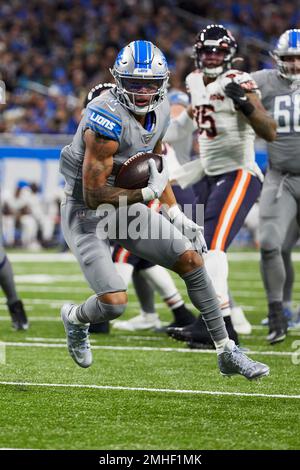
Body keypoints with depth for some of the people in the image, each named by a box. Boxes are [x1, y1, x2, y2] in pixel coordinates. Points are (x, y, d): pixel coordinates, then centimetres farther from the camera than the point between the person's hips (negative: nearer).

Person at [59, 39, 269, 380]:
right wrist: (147, 194, -19)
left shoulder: (159, 111, -1)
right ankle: (74, 318, 20)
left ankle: (227, 353, 10)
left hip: (125, 208, 8)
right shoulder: (108, 120, -28)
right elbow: (94, 194, -26)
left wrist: (176, 215, 9)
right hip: (86, 214, -8)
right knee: (114, 303, -18)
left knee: (191, 259, 0)